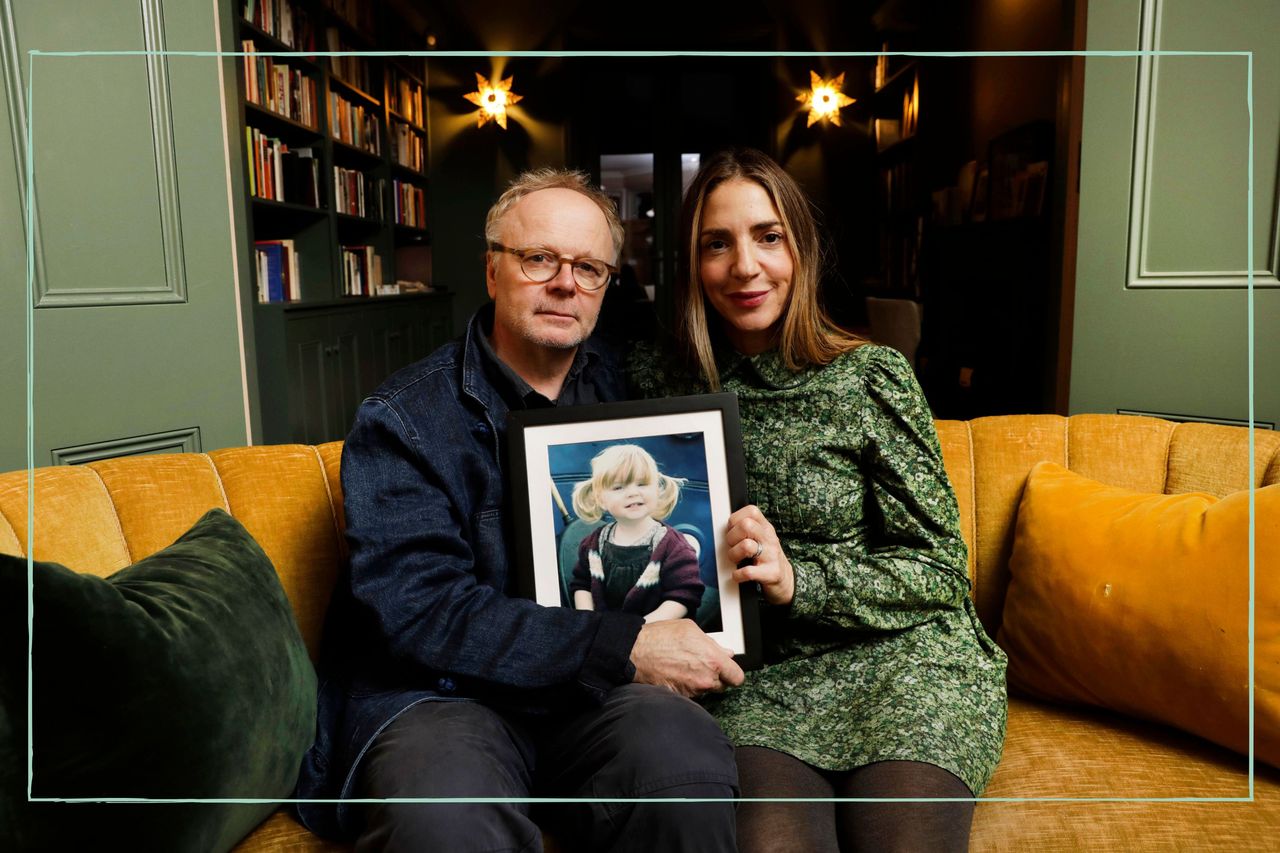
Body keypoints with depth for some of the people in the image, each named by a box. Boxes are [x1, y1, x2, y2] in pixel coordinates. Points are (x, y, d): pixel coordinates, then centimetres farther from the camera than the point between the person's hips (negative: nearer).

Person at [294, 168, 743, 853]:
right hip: (439, 692, -3)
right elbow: (419, 610, -15)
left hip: (593, 693, 4)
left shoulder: (624, 392, 10)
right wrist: (622, 648, -20)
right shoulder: (401, 418, -4)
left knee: (683, 755, -28)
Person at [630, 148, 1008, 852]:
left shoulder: (870, 376, -4)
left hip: (898, 656, 0)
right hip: (758, 671, 1)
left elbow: (939, 569, -3)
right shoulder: (662, 384, 4)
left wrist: (797, 579, -16)